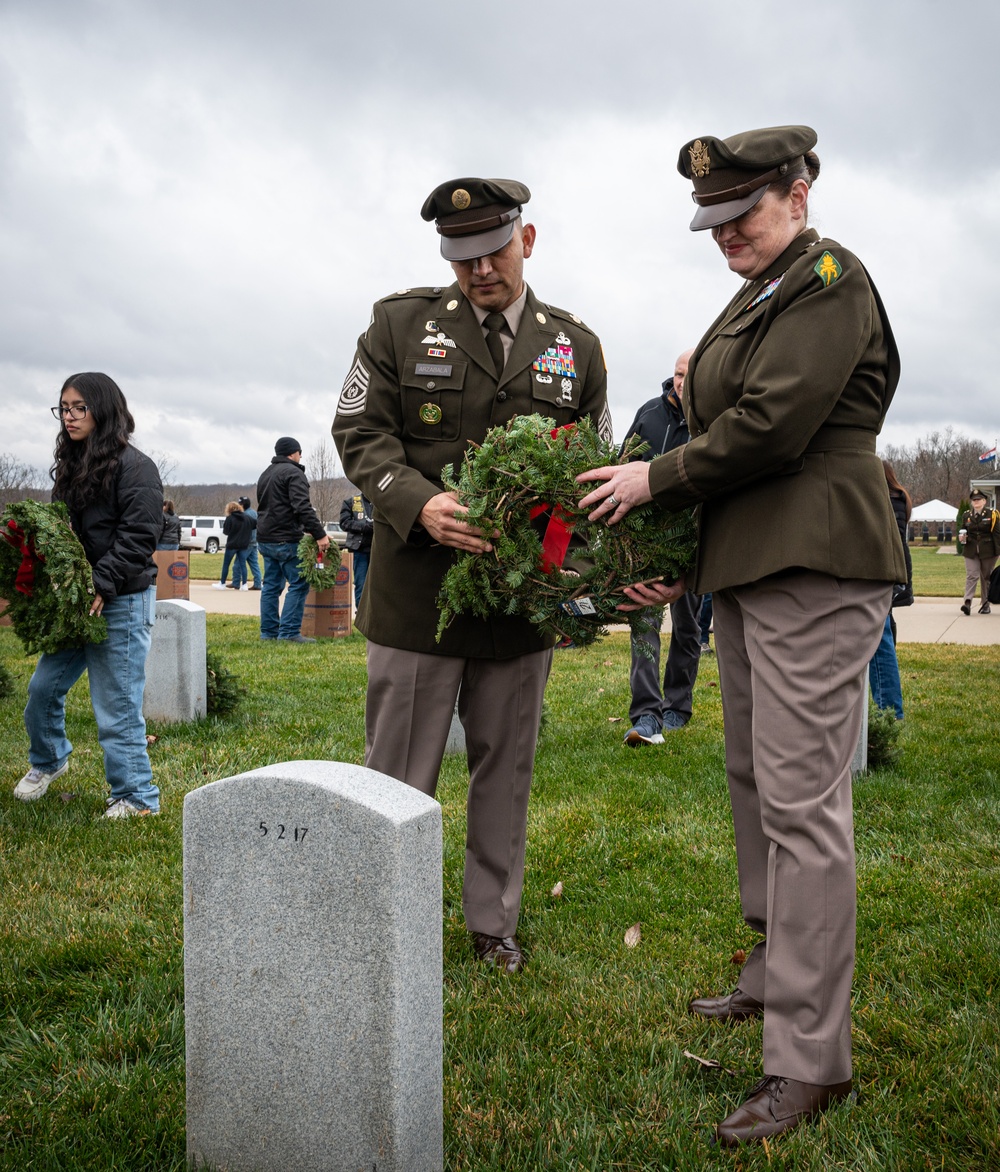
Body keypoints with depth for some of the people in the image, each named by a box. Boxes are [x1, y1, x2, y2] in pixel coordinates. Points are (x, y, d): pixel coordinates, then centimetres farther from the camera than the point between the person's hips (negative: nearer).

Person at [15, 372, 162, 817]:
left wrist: (101, 585, -23)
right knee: (43, 687, 14)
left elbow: (138, 536, -17)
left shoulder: (134, 467, -11)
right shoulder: (71, 466, 15)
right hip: (75, 600, 8)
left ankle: (136, 796, 9)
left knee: (116, 704, -4)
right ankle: (48, 760, 40)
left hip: (121, 602, -8)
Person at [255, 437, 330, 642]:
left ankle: (268, 631, 12)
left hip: (265, 539, 9)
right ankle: (289, 632, -10)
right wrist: (319, 534, -22)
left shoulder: (266, 474, 20)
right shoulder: (293, 472, -9)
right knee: (299, 584, -6)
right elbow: (303, 507, -20)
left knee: (271, 585, 11)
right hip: (286, 540, -9)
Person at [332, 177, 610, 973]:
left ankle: (494, 922, 29)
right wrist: (420, 504, -20)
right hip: (418, 587, -2)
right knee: (400, 772, 5)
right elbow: (360, 432, -2)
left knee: (506, 768, 13)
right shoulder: (401, 323, 2)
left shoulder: (575, 345, 9)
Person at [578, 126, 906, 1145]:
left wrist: (659, 478, -6)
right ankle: (775, 973, 30)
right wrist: (681, 560, 12)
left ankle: (810, 1058, -1)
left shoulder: (829, 279, -7)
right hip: (745, 569, 10)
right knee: (754, 781, 15)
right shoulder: (753, 300, 20)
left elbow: (771, 428, -18)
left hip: (814, 572, -10)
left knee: (800, 800, -9)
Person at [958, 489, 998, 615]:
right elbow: (963, 530, 18)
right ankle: (967, 602, -21)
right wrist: (962, 537, -5)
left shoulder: (992, 514, 0)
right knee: (971, 576, -10)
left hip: (987, 551, -1)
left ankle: (985, 604, 16)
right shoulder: (967, 515, 8)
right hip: (971, 551, 1)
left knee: (986, 577, 7)